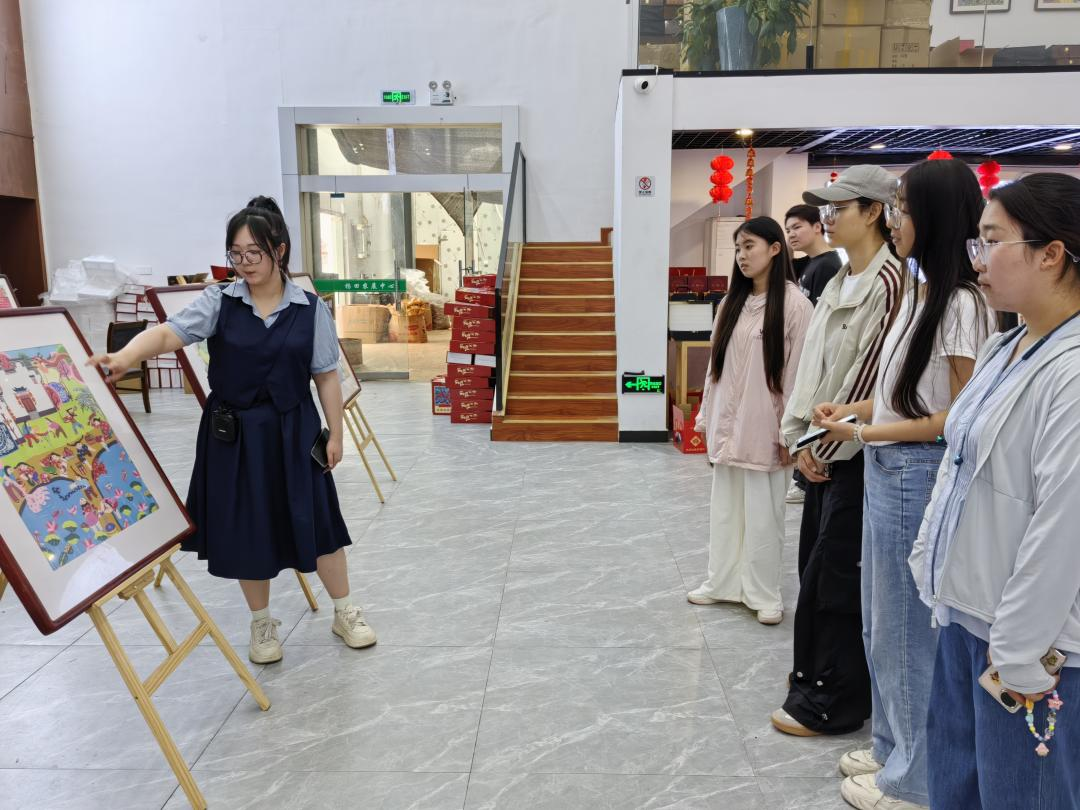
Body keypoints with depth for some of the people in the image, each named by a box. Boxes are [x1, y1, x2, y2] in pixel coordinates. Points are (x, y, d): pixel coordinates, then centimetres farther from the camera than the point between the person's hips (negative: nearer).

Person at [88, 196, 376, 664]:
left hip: (293, 431, 0)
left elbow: (326, 377, 0)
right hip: (232, 434, 1)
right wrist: (125, 356, -38)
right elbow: (169, 333, -20)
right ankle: (262, 625, 32)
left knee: (316, 521, 7)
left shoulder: (310, 309, -4)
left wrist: (335, 434, 1)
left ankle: (345, 613, 28)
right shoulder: (218, 301, -5)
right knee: (246, 531, 10)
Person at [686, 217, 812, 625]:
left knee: (762, 515, 3)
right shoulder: (732, 303, 10)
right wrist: (706, 416, 10)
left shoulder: (794, 304, -9)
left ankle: (764, 594, 19)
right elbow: (716, 362, 11)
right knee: (725, 509, 14)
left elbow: (798, 372, -11)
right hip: (727, 423, 6)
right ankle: (723, 583, 28)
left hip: (764, 428, -6)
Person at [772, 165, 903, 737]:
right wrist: (801, 436, 6)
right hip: (823, 448, 8)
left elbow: (866, 375, -18)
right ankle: (815, 671, 32)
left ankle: (831, 701, 13)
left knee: (834, 575, -1)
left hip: (854, 452, -8)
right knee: (815, 564, 16)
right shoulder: (840, 282, 14)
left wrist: (823, 446, -12)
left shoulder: (888, 281, -14)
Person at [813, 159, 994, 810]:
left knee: (911, 628, 7)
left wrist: (869, 432, -19)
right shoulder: (921, 292, 9)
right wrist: (851, 408, 3)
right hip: (887, 472, 9)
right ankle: (895, 749, 39)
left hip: (919, 475, -9)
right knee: (884, 622, 20)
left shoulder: (963, 304, -18)